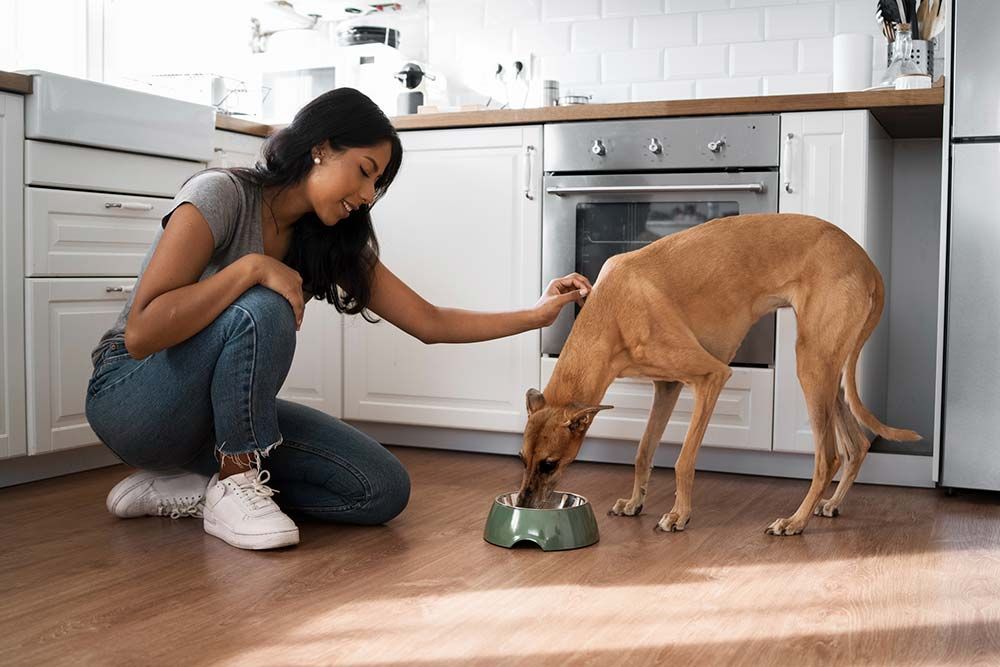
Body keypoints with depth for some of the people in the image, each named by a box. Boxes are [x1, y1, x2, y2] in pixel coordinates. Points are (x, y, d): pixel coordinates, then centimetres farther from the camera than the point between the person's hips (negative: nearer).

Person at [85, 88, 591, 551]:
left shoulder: (332, 242, 1)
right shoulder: (221, 195, -19)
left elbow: (430, 323, 0)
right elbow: (141, 334, -27)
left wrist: (537, 315, -4)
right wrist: (251, 268, -30)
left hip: (225, 416, 7)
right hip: (135, 401, -6)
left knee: (384, 490, -9)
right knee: (263, 310, -34)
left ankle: (187, 491, -3)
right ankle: (235, 488, -18)